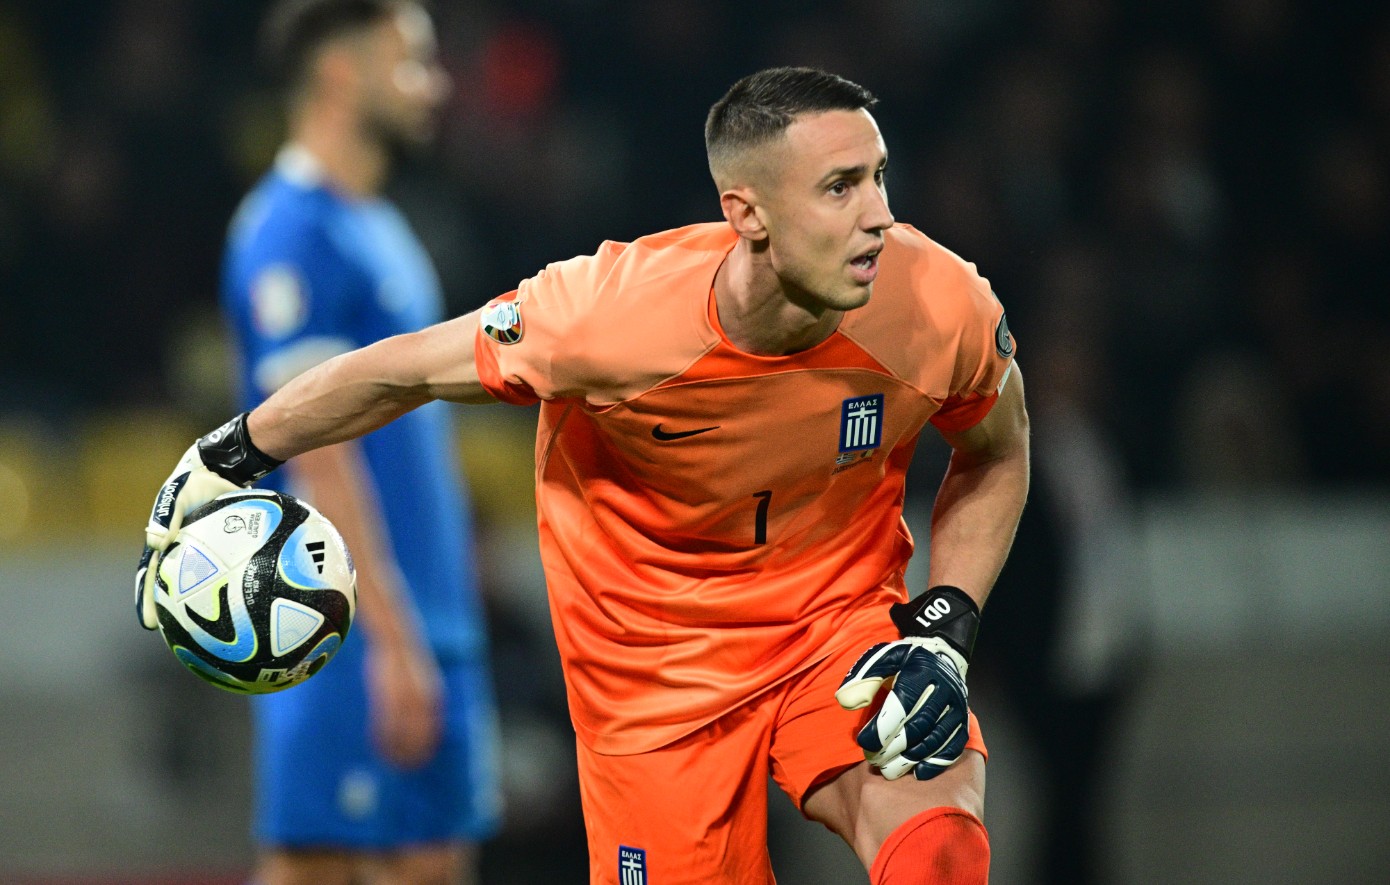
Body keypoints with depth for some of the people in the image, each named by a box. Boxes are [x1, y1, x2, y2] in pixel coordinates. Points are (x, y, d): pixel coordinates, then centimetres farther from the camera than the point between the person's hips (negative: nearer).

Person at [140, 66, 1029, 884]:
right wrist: (224, 462, -1)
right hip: (655, 642, -1)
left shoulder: (940, 305, -21)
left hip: (848, 608, 1)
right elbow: (403, 373, -10)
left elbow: (997, 457, 2)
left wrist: (945, 631, -11)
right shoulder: (612, 313, -28)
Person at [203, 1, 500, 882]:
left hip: (428, 624, 10)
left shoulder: (377, 228, 17)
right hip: (351, 632, -10)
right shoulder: (293, 235, -14)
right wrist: (393, 640, -21)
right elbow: (321, 456, -19)